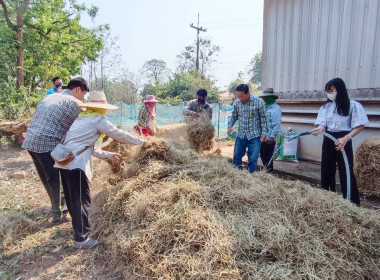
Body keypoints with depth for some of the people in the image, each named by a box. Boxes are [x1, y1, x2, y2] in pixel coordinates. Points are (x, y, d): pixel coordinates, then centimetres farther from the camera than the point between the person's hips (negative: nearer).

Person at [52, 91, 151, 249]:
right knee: (82, 200, 0)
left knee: (72, 199, 20)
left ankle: (78, 228, 37)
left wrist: (108, 155, 28)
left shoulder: (81, 119, 23)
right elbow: (120, 135, 3)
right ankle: (81, 239, 9)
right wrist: (142, 142, 15)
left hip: (64, 161, 9)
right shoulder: (99, 120, -2)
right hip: (76, 164, -9)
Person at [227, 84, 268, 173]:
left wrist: (264, 132, -9)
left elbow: (263, 119, -5)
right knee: (236, 156, 10)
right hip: (241, 134, 3)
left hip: (254, 135, -3)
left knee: (253, 159, 1)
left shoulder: (259, 102, -11)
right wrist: (230, 126, -4)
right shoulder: (236, 102, -2)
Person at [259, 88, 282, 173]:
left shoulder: (276, 108, -11)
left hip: (269, 138, -8)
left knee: (268, 156, 1)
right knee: (262, 155, 15)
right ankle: (266, 169, 29)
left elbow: (277, 124, -16)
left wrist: (272, 136, -21)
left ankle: (270, 171, 15)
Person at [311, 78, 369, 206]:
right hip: (328, 140, 5)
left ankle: (353, 203, 7)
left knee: (346, 172, -4)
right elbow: (323, 123, -1)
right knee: (327, 171, 11)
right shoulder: (326, 106, 7)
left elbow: (360, 126, -7)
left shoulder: (353, 105, -5)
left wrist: (346, 138, -21)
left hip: (343, 141, -4)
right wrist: (320, 129, -24)